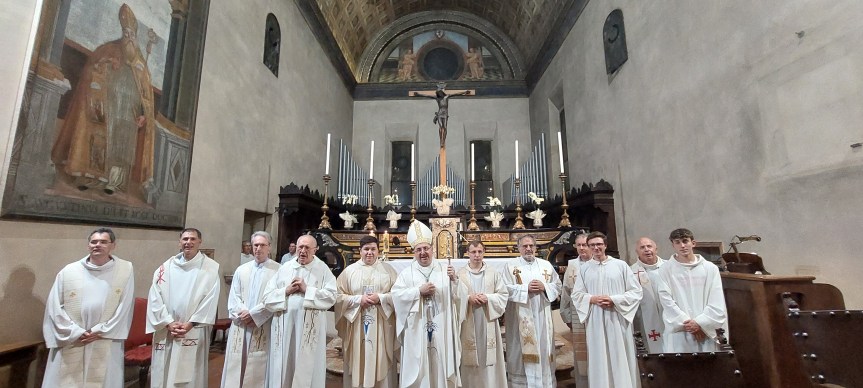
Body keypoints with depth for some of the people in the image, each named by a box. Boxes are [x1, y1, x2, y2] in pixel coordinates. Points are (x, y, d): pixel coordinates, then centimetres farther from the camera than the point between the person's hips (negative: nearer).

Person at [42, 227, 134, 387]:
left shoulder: (125, 270, -1)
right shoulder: (68, 271, 2)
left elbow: (124, 308, -2)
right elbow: (54, 307, 1)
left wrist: (99, 331, -7)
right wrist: (76, 333, -7)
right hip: (70, 344, 1)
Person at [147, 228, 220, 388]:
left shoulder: (211, 268, -3)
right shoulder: (166, 266, 4)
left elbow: (210, 300, -7)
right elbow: (155, 297, 0)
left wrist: (191, 323, -12)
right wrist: (169, 322, -9)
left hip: (195, 332, -2)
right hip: (165, 331, 3)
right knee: (163, 374, 11)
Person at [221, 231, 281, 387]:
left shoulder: (278, 270, -5)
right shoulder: (241, 270, 11)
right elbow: (233, 297, 6)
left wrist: (253, 314, -12)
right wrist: (242, 314, -9)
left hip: (263, 327, -4)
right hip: (240, 327, 4)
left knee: (258, 368, 2)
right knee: (236, 366, 10)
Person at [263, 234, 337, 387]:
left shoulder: (323, 269, -2)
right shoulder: (284, 268, 7)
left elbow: (331, 297, -12)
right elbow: (267, 297, 5)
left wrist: (307, 290, -15)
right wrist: (286, 291, -11)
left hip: (310, 327, -3)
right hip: (284, 326, 3)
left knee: (306, 367, 7)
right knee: (282, 367, 12)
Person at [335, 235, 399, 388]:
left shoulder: (388, 269, 3)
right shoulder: (349, 270, 3)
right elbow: (339, 296, -1)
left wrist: (381, 298, -14)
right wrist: (358, 299, -13)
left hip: (381, 326, 0)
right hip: (357, 326, 0)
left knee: (381, 361, 6)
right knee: (358, 360, 8)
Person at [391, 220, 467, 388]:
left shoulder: (445, 270, 4)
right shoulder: (407, 273, 2)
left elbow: (460, 296, 0)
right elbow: (396, 295, -9)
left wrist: (454, 280, -18)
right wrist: (419, 291, -16)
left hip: (441, 330, 1)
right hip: (416, 331, -1)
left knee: (442, 365, 10)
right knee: (417, 367, 6)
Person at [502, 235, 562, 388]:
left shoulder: (546, 265, 8)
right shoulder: (511, 265, -2)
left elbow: (558, 286, 7)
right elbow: (506, 289, -10)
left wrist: (544, 287, -11)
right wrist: (526, 288, -17)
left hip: (542, 316, 3)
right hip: (521, 317, -3)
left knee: (543, 349, 11)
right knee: (522, 350, 3)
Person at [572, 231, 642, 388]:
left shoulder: (621, 265, 2)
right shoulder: (583, 268, 6)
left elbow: (636, 291, 0)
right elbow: (576, 295, 6)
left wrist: (614, 299, -13)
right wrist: (592, 299, -13)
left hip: (618, 319, -1)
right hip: (595, 321, 1)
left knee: (621, 358, 5)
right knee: (599, 360, 7)